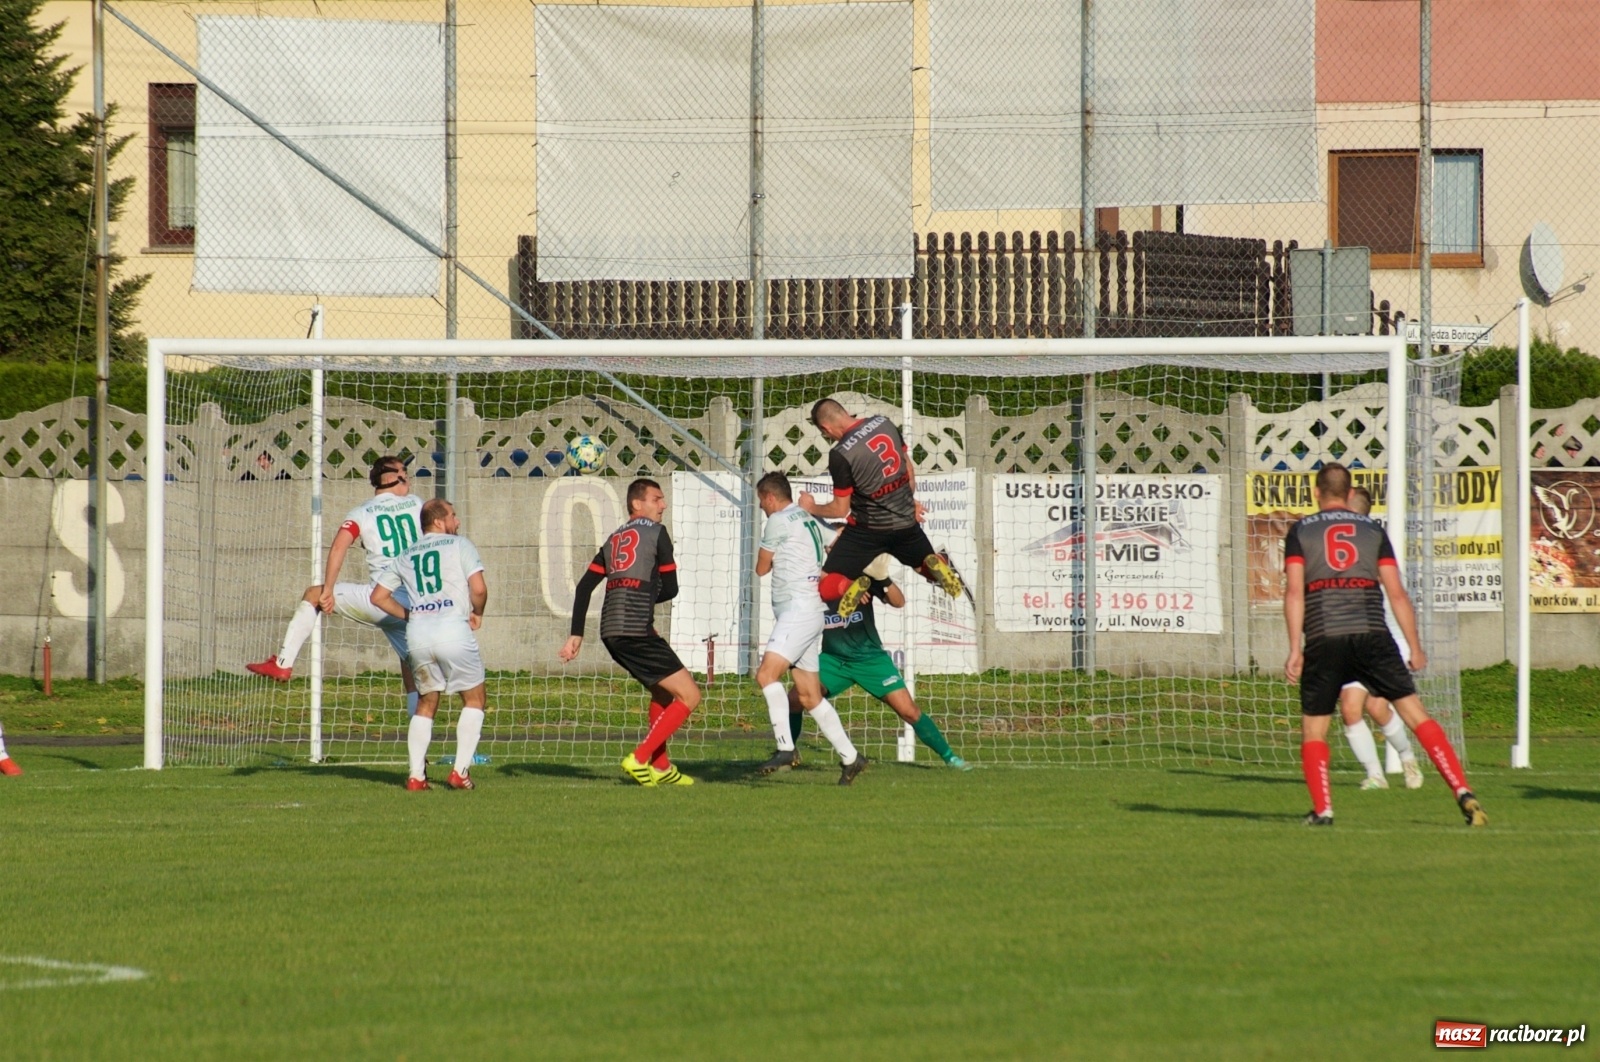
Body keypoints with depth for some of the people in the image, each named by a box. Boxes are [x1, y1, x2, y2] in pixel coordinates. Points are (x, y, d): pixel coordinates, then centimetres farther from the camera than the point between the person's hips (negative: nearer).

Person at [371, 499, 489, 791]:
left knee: (426, 704, 19)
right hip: (453, 628, -4)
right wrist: (477, 613, 14)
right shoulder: (460, 545, 6)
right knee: (474, 700, 10)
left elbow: (378, 596, 19)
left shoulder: (405, 556, 20)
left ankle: (416, 775, 8)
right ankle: (460, 771, 0)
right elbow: (478, 588, -5)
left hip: (417, 634, 4)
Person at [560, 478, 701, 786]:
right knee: (689, 696, -3)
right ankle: (639, 759, -9)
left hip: (611, 633, 8)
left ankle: (661, 767, 27)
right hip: (637, 631, -8)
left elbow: (584, 587, 15)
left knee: (662, 690, 28)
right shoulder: (656, 533, 0)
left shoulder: (614, 539, 21)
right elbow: (670, 588, 0)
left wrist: (576, 635, 15)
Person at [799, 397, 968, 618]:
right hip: (905, 522, 5)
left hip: (868, 529, -5)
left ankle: (854, 585, -26)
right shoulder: (884, 423, -3)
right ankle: (937, 565, -6)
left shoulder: (840, 455, -20)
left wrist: (812, 508, 8)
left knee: (825, 588, 2)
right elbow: (908, 466, 12)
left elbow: (841, 509, -11)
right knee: (926, 564, 27)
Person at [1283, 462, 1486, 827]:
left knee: (1313, 730, 12)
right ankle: (1464, 793, -10)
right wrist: (1415, 648, 14)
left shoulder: (1300, 531, 11)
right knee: (1416, 714, 0)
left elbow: (1295, 591, 0)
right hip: (1372, 634, 1)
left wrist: (1294, 649, -2)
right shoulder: (1372, 530, 14)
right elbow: (1396, 593, 9)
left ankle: (1322, 810, 0)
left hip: (1324, 640, -1)